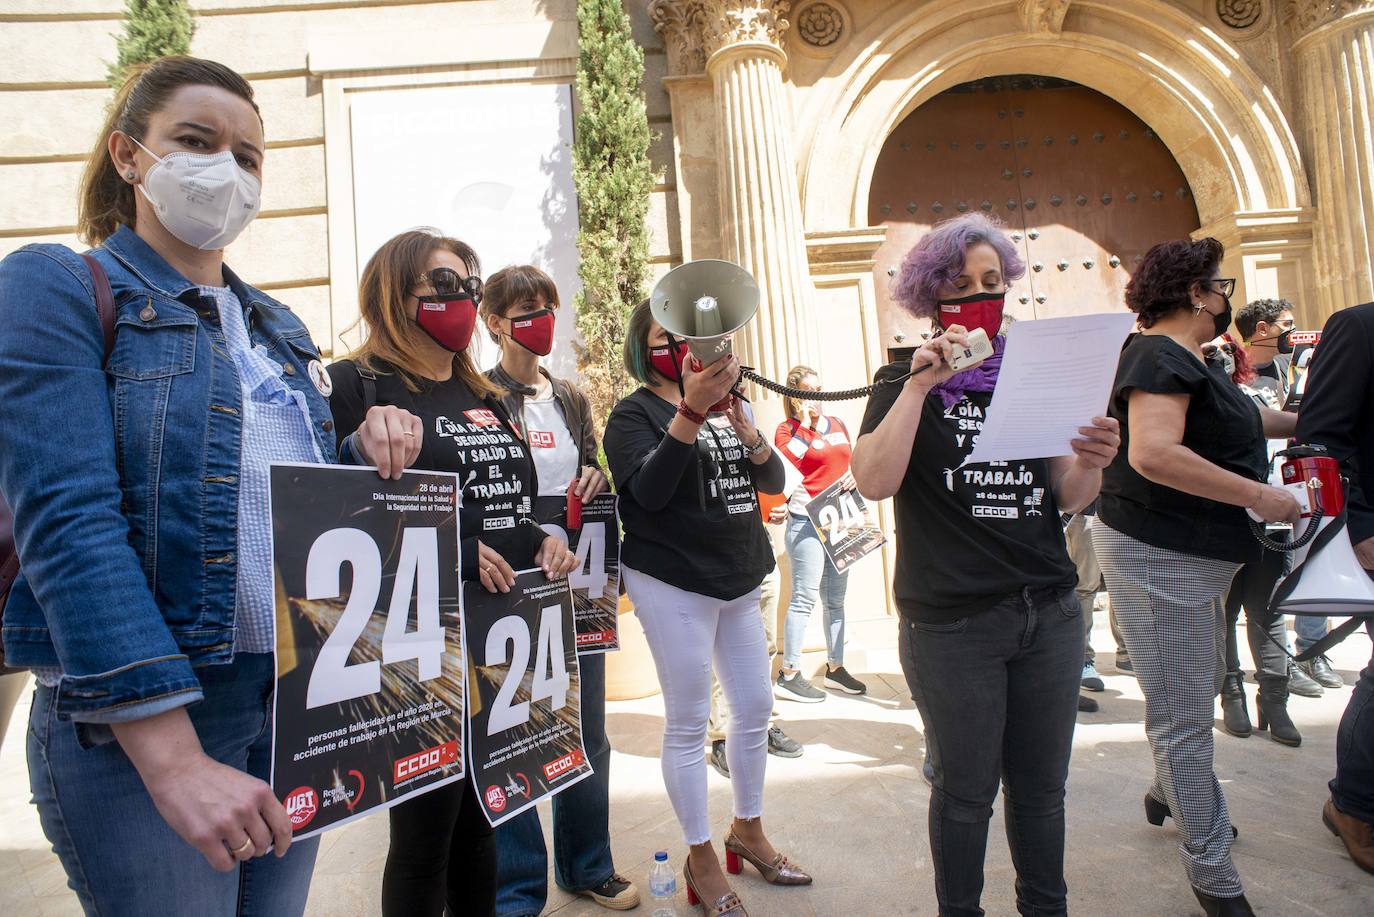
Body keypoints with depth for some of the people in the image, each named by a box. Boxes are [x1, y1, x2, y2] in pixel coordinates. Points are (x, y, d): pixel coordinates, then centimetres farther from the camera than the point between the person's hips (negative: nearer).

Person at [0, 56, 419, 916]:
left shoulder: (278, 327, 13)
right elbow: (70, 523, -18)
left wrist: (369, 453, -6)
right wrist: (174, 758, -26)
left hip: (303, 703, 6)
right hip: (137, 718, -6)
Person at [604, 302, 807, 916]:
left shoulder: (724, 403, 12)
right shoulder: (635, 412, -5)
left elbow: (773, 482, 8)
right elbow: (649, 490, -22)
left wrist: (749, 435, -13)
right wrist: (692, 410, -32)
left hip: (739, 579, 7)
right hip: (674, 582, -6)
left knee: (755, 708, 14)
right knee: (687, 723, 2)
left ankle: (747, 829, 34)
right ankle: (701, 859, 19)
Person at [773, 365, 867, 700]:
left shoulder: (837, 425, 16)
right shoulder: (787, 430, -4)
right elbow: (787, 474, -18)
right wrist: (803, 423, -15)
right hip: (806, 521, -7)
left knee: (836, 599, 12)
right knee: (805, 598, -8)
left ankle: (835, 667, 22)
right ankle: (789, 675, -2)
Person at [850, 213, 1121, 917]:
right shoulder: (906, 382, -1)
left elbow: (1066, 500, 11)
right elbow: (874, 482, -19)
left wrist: (1090, 465, -10)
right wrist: (919, 386, -21)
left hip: (1049, 614, 4)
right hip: (952, 624, -4)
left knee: (1042, 785, 16)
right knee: (966, 791, 10)